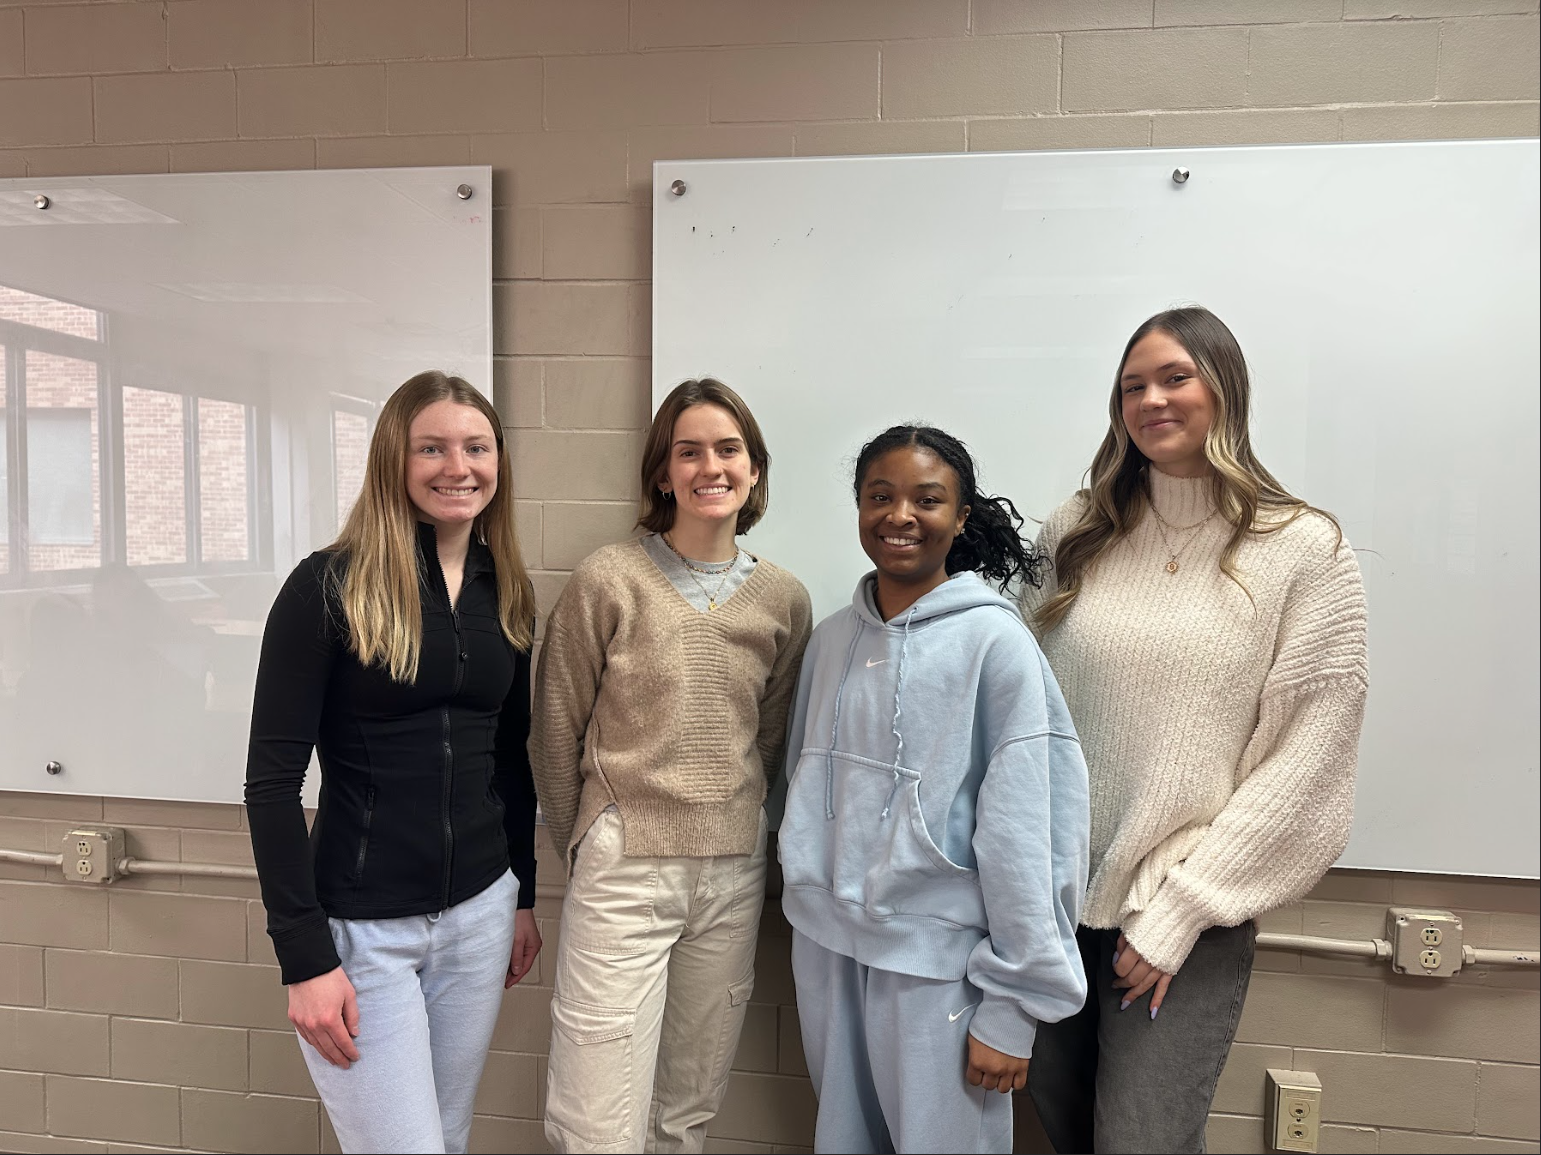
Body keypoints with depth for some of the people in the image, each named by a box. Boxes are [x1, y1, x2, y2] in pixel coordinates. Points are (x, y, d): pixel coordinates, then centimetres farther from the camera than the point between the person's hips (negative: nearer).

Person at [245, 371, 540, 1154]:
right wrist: (304, 958, -14)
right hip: (362, 928, -5)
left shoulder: (505, 592, 4)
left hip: (480, 914, 5)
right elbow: (272, 777, -12)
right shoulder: (329, 585, -12)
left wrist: (523, 896, 13)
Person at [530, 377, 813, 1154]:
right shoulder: (606, 580, -8)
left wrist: (733, 832, 13)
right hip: (624, 875, -3)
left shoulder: (784, 600, 2)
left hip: (734, 877, 4)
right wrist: (584, 848, 8)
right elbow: (555, 733, 0)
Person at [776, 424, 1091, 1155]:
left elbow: (1022, 831, -13)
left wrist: (1013, 1005, -11)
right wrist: (808, 892, 13)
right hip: (827, 946, 5)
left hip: (937, 960, -5)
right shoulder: (830, 639, 3)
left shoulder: (994, 642, -13)